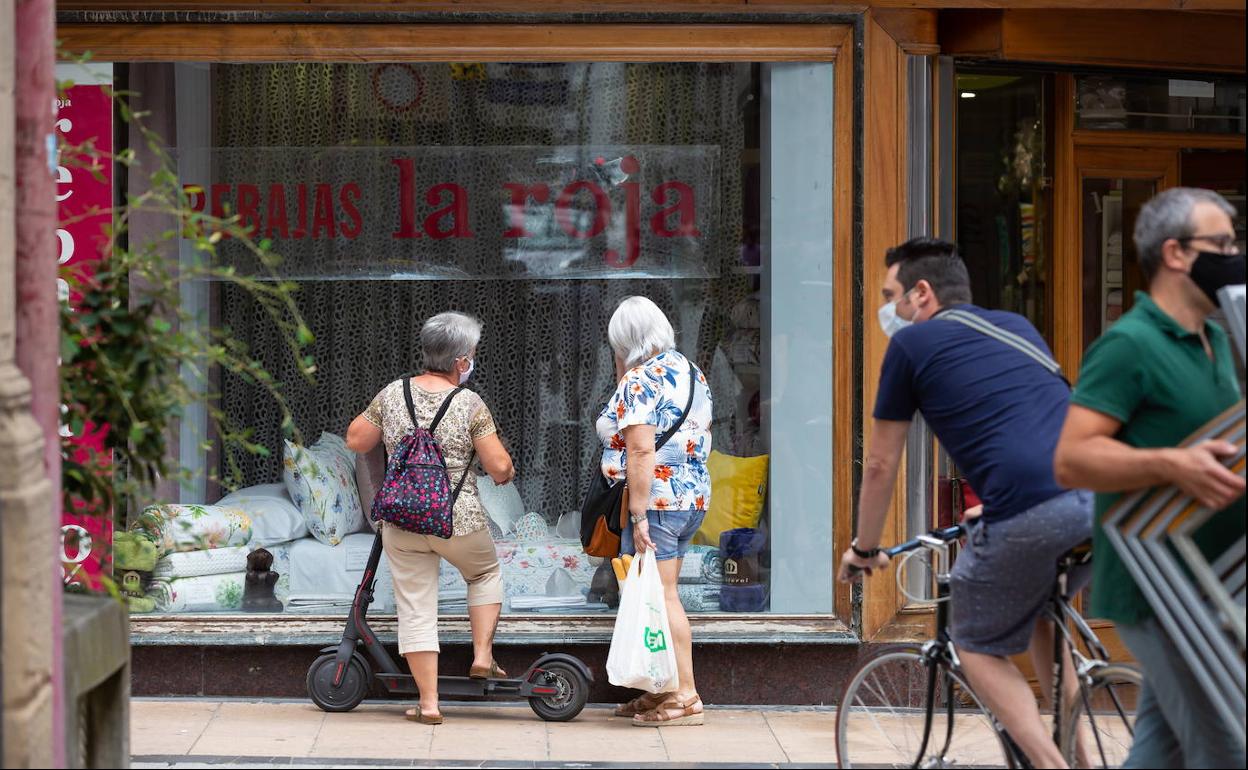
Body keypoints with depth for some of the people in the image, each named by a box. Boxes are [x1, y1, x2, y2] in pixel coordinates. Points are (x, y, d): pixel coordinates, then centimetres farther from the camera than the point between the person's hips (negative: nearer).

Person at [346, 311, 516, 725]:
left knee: (415, 608, 7)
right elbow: (499, 467, -11)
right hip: (458, 520, -2)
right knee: (485, 573, 28)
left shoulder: (393, 394, -1)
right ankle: (482, 655, 20)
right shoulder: (469, 404, -10)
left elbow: (355, 441, 8)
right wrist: (506, 471, 12)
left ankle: (428, 702, 7)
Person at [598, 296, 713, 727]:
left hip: (655, 499, -9)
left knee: (661, 597, -7)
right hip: (694, 496, 9)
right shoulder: (690, 373, 14)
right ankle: (662, 691, 15)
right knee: (663, 597, 12)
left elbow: (641, 452, -20)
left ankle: (685, 697, -7)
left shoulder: (639, 381, -13)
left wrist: (638, 516, -22)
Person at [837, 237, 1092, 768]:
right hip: (1102, 492, 6)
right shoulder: (1015, 326, 29)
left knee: (979, 647, 15)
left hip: (1032, 511, -6)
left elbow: (880, 466, 17)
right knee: (1038, 612, 32)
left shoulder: (912, 343, 12)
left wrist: (864, 549, 32)